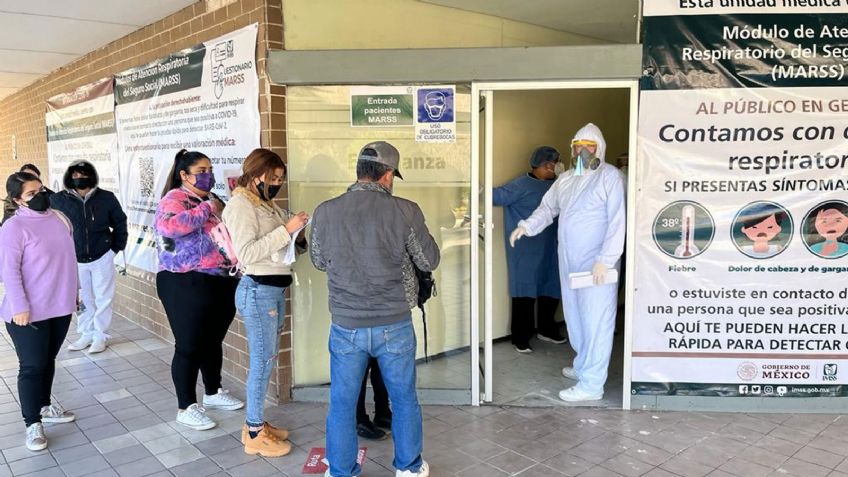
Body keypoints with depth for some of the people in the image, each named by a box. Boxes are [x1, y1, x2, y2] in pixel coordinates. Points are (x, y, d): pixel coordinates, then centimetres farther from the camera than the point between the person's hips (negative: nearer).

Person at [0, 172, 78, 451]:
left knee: (48, 360, 19)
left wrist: (74, 292, 19)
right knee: (32, 366, 1)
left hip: (60, 306, 6)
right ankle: (32, 423, 12)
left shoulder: (59, 218, 6)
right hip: (29, 312, -6)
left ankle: (44, 406, 36)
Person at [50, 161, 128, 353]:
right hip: (74, 259, 1)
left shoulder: (106, 198, -7)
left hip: (102, 257, -1)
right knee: (83, 298, 13)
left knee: (103, 298, 6)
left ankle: (100, 335, 18)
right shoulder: (58, 200, -6)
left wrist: (116, 247, 0)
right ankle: (86, 334, 27)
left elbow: (120, 223, 3)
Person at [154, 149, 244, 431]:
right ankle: (186, 408, 13)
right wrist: (206, 209, -21)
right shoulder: (174, 198, -8)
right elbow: (170, 226, -30)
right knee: (189, 346, 1)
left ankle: (213, 393, 35)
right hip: (187, 285, -8)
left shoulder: (212, 200, 16)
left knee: (213, 341, 19)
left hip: (221, 283, 8)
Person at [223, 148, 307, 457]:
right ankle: (254, 435, 10)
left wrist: (299, 234, -2)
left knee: (267, 358, 14)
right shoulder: (240, 204, -11)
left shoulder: (267, 204, 14)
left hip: (276, 289, 9)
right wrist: (285, 230, -22)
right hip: (258, 291, -9)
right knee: (262, 360, -2)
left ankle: (256, 423, 27)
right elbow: (247, 252, -21)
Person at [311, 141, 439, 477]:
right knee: (404, 399, 18)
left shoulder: (325, 212, -7)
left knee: (342, 404, 15)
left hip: (346, 326, 1)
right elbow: (430, 261, -2)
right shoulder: (405, 211, -13)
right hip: (395, 325, -1)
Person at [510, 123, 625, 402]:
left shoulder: (610, 176, -8)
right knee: (574, 317, 17)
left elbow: (617, 221, -14)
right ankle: (583, 365, 35)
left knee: (596, 322, -4)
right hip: (569, 263, 8)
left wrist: (605, 260, -20)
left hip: (597, 265, -7)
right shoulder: (565, 179, 15)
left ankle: (591, 385, 2)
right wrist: (527, 226, 3)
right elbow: (548, 208, 22)